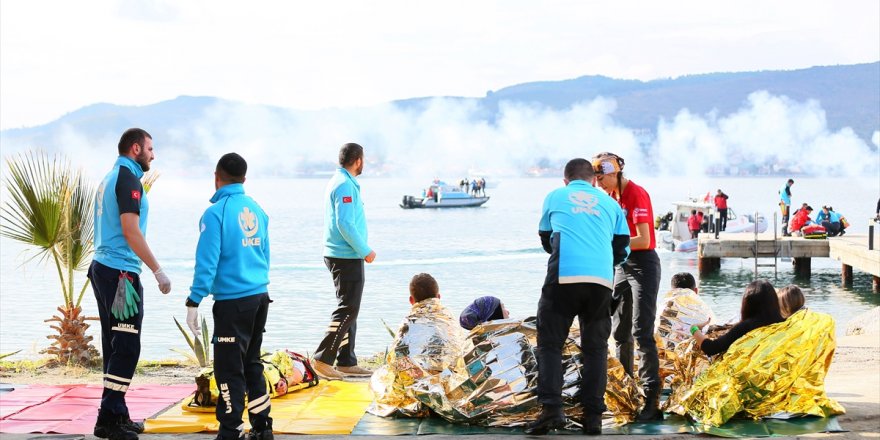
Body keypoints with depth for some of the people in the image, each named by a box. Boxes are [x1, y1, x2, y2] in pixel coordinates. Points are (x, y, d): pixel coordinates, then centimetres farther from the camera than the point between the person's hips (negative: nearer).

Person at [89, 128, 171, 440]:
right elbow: (130, 230, -19)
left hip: (103, 269, 10)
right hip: (120, 272, -10)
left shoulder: (110, 178, 19)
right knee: (127, 346, -8)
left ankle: (117, 415, 16)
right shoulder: (128, 178, -11)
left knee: (116, 345, 12)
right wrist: (158, 271, -18)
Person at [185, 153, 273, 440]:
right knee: (252, 363, 17)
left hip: (232, 301, -7)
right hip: (260, 297, 7)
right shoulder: (257, 210, 9)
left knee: (229, 369, -1)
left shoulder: (216, 213, -12)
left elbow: (207, 263, -15)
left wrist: (194, 303, -11)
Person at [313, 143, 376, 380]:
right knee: (347, 310, -9)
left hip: (341, 255, 11)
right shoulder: (345, 185, -16)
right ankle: (323, 359, -10)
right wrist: (365, 251, -15)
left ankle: (346, 362, 17)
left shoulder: (339, 182, 16)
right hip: (347, 257, -11)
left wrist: (361, 250, 19)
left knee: (349, 309, 13)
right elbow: (345, 224, -23)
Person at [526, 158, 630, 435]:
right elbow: (622, 249, 20)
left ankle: (551, 409, -12)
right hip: (602, 279, 2)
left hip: (563, 277, -2)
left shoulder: (555, 197, 19)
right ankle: (593, 416, 5)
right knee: (596, 347, 11)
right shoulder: (610, 202, 21)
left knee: (550, 343, 4)